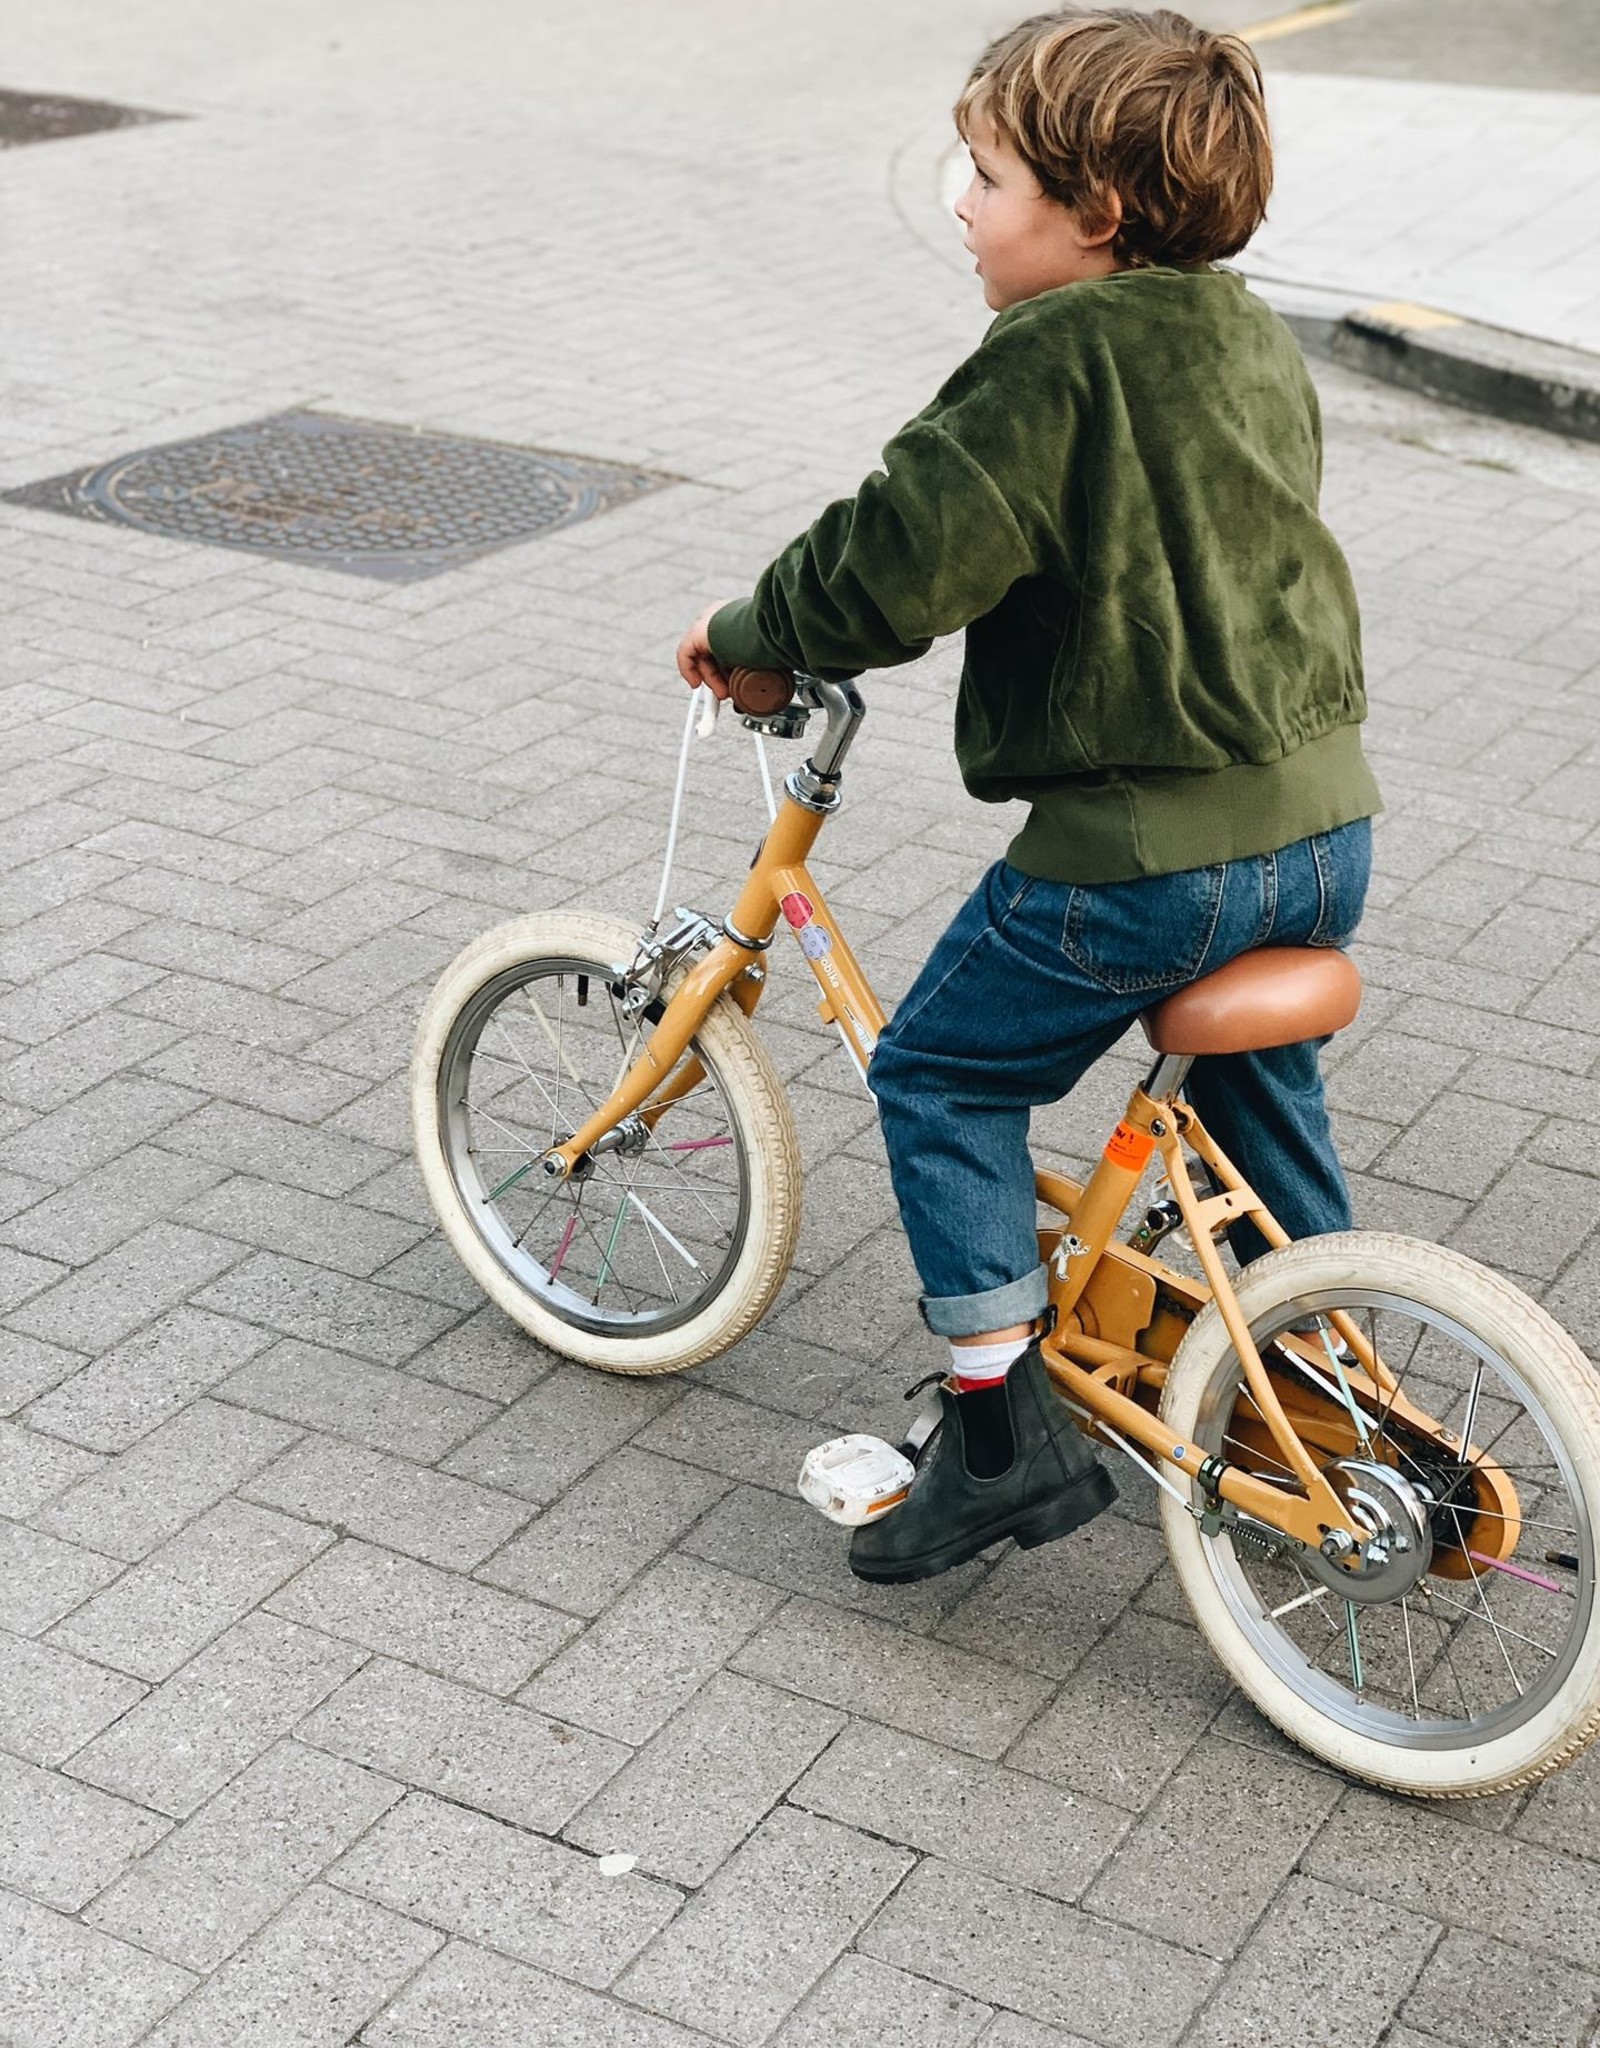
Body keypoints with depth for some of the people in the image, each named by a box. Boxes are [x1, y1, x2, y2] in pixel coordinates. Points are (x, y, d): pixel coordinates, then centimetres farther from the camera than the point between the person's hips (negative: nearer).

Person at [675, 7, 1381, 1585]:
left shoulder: (1053, 360, -15)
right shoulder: (1251, 339, 11)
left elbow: (900, 558, -18)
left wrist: (748, 632, -1)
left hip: (1143, 851, -9)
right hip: (1322, 813, 9)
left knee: (941, 1079, 8)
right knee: (1257, 1079, 30)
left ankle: (1007, 1437, 9)